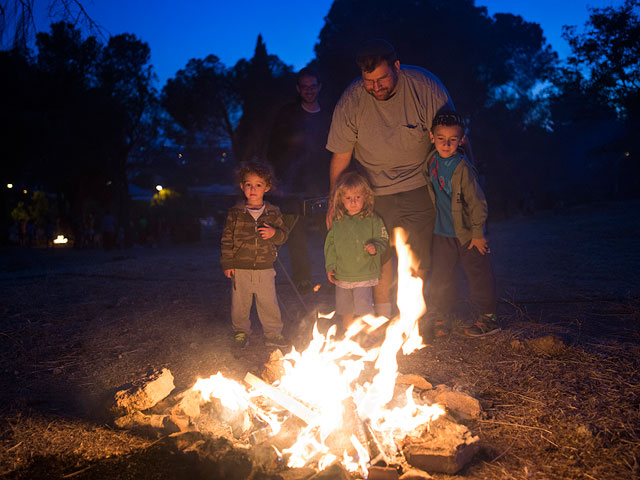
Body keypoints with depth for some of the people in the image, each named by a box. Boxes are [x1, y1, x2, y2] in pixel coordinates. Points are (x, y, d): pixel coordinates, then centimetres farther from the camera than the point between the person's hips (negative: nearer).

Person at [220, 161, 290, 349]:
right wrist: (227, 263, -2)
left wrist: (274, 233, -14)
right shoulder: (235, 213, 0)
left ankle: (273, 334, 20)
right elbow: (227, 239, 2)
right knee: (240, 303, 8)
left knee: (269, 303, 5)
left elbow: (284, 234, 9)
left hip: (265, 268, 1)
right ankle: (241, 332, 27)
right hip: (240, 269, 0)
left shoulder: (273, 212, 5)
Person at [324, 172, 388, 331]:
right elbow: (330, 245, 9)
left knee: (363, 309, -8)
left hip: (365, 275, -4)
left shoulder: (372, 220, -8)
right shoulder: (337, 222, 2)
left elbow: (383, 240, -4)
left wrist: (375, 248, -26)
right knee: (345, 311, 18)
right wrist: (330, 266, 3)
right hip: (342, 276, 4)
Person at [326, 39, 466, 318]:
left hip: (419, 185, 0)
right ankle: (382, 316, 18)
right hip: (375, 189, 0)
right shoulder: (351, 102, -15)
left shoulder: (426, 87, -17)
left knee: (419, 257, 0)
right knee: (379, 255, 0)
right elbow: (340, 157, -4)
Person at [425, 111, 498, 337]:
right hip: (443, 233, 6)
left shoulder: (462, 168, -19)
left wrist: (478, 233, -13)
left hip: (467, 233, -5)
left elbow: (477, 202, -16)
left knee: (478, 275, 6)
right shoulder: (432, 161, 0)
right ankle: (440, 318, 25)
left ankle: (488, 317, 20)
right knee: (441, 277, 11)